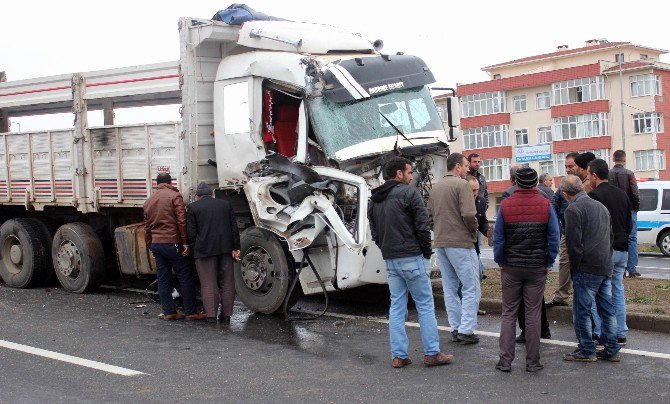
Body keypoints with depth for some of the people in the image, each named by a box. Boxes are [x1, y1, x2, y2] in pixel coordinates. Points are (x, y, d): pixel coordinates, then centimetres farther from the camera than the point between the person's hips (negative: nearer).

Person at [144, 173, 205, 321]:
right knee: (186, 278, -2)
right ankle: (190, 312, -2)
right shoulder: (174, 196, -5)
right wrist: (186, 242, -12)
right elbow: (182, 221, -13)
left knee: (163, 279, 9)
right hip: (173, 243, -6)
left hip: (156, 244, 7)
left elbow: (147, 227, 19)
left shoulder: (149, 201, 15)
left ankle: (168, 312, 9)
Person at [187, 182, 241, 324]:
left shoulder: (193, 207, 1)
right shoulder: (226, 204, 11)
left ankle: (211, 315, -4)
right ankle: (226, 315, 11)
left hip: (204, 249, -3)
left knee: (208, 284, 1)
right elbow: (234, 228, 6)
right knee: (227, 283, 9)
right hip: (226, 248, 3)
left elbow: (191, 233, -3)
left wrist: (196, 248, 9)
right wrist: (235, 248, 6)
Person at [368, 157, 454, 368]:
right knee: (425, 305, 2)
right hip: (412, 257, -7)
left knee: (396, 307, 10)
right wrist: (427, 253, -1)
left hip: (390, 261, 7)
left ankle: (398, 355, 10)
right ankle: (432, 353, 5)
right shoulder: (409, 193, -9)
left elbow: (374, 232, 16)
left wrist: (387, 251, 16)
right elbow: (423, 225, -12)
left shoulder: (374, 200, 14)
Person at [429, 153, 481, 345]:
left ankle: (455, 329, 16)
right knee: (471, 288, -1)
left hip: (440, 243, 8)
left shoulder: (435, 187, 13)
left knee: (450, 288, 13)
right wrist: (474, 228, -2)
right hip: (460, 242, -7)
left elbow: (429, 214, 17)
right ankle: (466, 330, -4)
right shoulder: (461, 185, -11)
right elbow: (469, 214, -20)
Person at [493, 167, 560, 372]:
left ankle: (505, 360, 5)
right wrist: (548, 263, 9)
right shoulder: (546, 205, -2)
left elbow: (498, 239, 0)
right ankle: (532, 361, 9)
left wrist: (500, 263, 11)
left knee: (508, 314, 7)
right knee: (533, 315, 5)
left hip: (511, 268, 0)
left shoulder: (505, 206, -2)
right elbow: (554, 238, -1)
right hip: (537, 268, 0)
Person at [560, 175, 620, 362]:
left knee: (582, 311, 1)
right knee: (607, 310, 12)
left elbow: (574, 244, -15)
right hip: (606, 268, 8)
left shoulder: (574, 210, -12)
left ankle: (586, 350, 6)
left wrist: (574, 270, -5)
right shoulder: (601, 206, 15)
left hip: (587, 269, -8)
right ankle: (611, 350, 17)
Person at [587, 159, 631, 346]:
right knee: (618, 292, 12)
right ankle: (620, 334, 16)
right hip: (622, 250, 8)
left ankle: (603, 334, 0)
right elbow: (629, 224, 17)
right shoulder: (622, 194, 12)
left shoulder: (595, 195, -13)